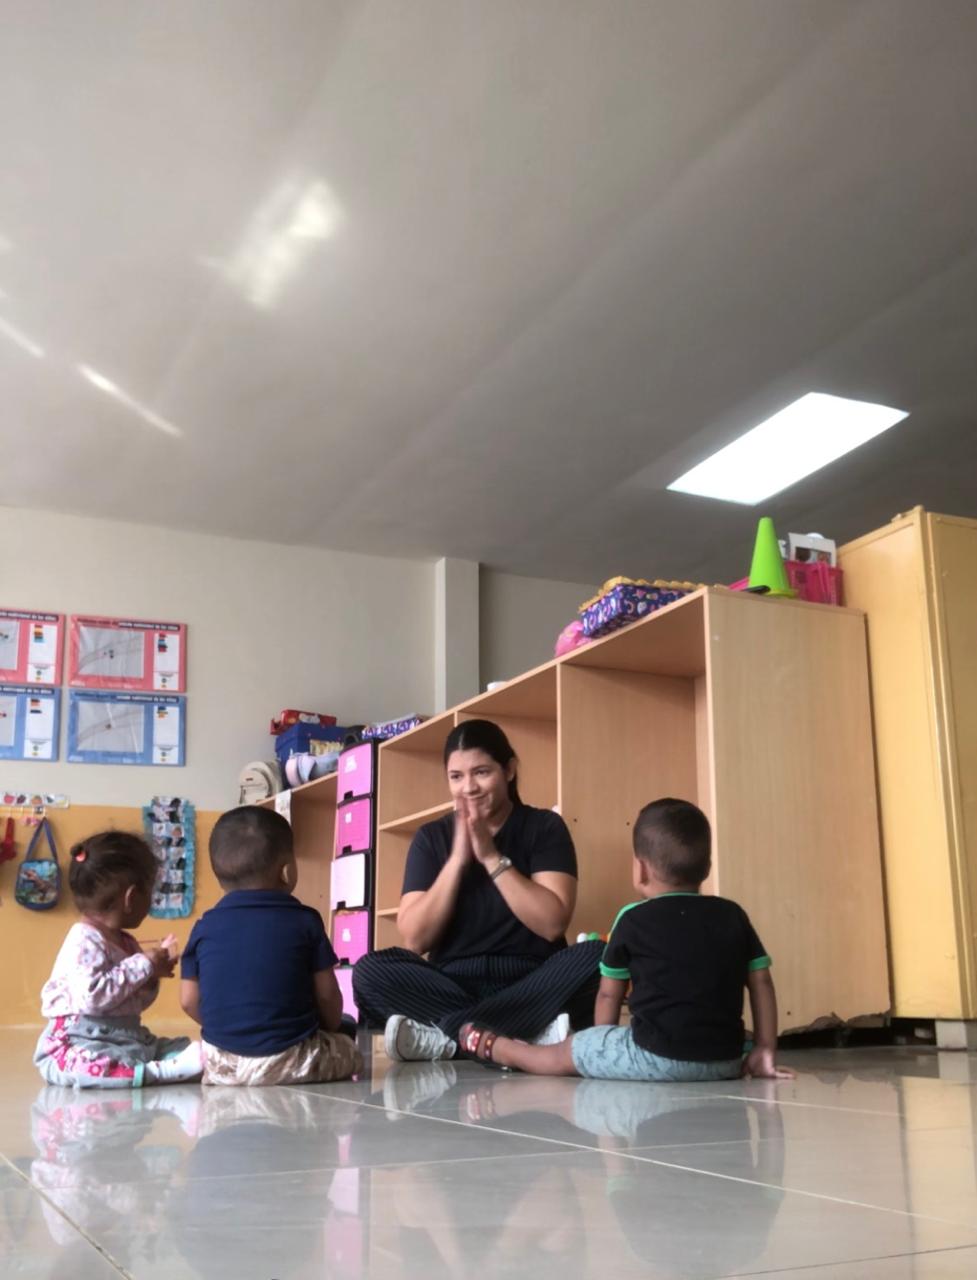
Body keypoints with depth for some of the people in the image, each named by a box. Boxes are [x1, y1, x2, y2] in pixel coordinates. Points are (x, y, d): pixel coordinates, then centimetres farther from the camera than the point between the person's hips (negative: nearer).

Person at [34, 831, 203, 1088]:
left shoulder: (125, 942, 14)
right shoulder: (84, 941, -15)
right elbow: (92, 996, -30)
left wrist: (151, 974, 3)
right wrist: (143, 966, -21)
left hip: (127, 1041, 9)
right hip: (79, 1045, -9)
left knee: (196, 1048, -4)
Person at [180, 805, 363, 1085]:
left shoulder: (205, 926, 1)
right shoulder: (304, 921, -5)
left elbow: (189, 1000, 5)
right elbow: (327, 995, -1)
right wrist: (329, 1030, 20)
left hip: (221, 1064, 3)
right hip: (291, 1060, -3)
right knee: (348, 1052, 18)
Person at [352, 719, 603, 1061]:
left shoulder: (544, 827, 3)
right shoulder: (431, 838, 7)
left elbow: (552, 924, -10)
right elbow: (415, 939, -3)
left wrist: (491, 857, -14)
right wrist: (458, 858, -11)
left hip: (531, 987, -1)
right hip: (452, 986, 2)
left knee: (595, 957, -30)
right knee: (370, 971, -25)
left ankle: (443, 1037, -31)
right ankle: (533, 1032, -31)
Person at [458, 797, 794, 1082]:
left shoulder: (633, 920, -1)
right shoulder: (733, 915, 7)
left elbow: (609, 994, 8)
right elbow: (761, 982, 9)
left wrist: (604, 1054, 22)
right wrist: (765, 1051, 16)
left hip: (656, 1057, -4)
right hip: (726, 1060, 4)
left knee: (567, 1054, 17)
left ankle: (497, 1048, 34)